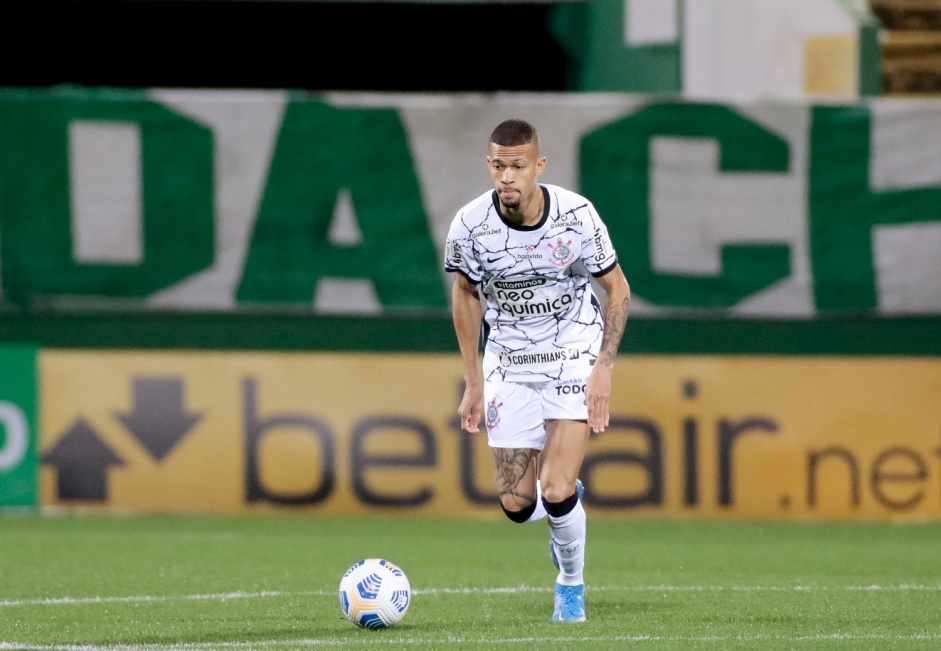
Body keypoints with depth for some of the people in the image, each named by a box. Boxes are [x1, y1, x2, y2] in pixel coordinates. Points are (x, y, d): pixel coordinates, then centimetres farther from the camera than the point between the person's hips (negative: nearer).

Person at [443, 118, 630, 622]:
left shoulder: (576, 215, -18)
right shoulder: (470, 224, -14)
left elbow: (617, 289, -3)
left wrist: (604, 368, -12)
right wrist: (473, 383, 6)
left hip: (574, 357, -2)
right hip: (508, 363, 2)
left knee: (556, 493, -15)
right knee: (518, 506, -2)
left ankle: (572, 584, 13)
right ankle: (566, 505, 35)